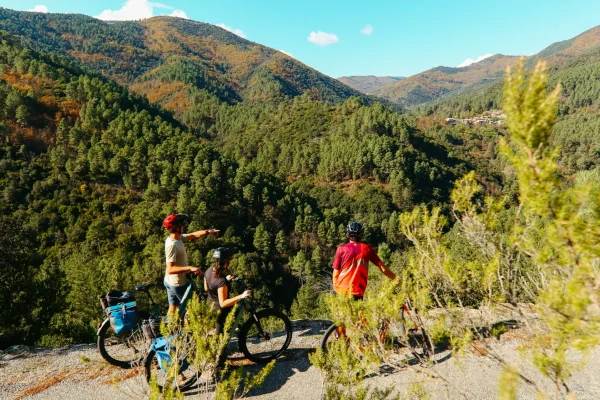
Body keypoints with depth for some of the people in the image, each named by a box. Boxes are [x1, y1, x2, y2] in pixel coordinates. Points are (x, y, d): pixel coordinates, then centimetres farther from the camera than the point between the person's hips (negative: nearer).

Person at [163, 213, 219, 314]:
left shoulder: (177, 237, -2)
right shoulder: (172, 245, -29)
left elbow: (193, 235, 9)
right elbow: (170, 269, -33)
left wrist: (208, 231, -2)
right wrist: (190, 268, -38)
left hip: (170, 282, 9)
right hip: (178, 283, -9)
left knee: (173, 308, 19)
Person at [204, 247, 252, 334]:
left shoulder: (209, 270, -11)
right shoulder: (222, 281, -37)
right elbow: (223, 303, -36)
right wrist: (241, 296, -45)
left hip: (211, 305, 9)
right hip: (220, 310, -9)